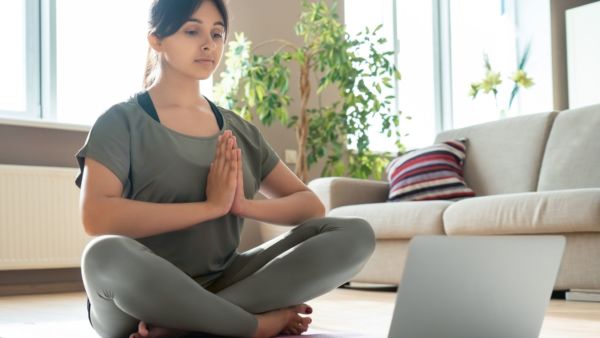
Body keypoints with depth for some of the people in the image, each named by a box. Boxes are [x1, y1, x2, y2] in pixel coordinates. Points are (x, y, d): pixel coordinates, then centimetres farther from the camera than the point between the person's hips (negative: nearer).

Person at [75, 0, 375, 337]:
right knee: (105, 255, -40)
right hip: (140, 298, -4)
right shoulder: (122, 121, -3)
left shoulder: (240, 131, 12)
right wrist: (211, 206, -21)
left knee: (355, 233, -12)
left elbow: (312, 206, 9)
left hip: (222, 285, 5)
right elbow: (96, 217, -19)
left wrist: (244, 205, -11)